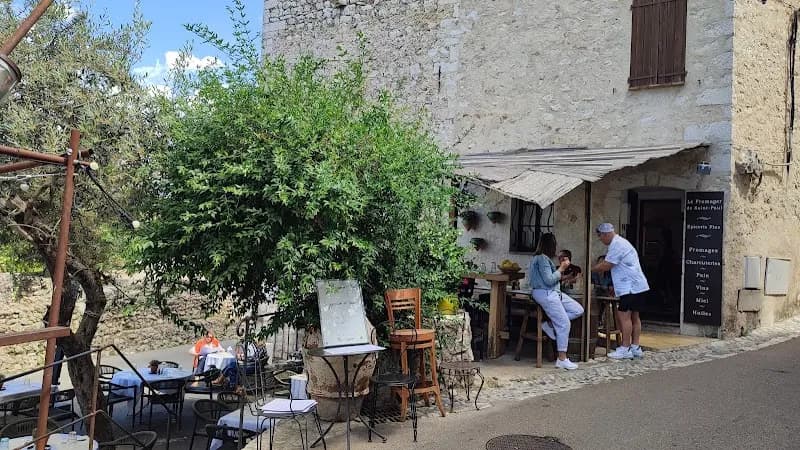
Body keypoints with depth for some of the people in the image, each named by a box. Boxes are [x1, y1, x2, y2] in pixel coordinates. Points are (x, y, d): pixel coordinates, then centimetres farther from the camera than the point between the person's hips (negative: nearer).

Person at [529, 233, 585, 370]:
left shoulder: (544, 258, 15)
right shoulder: (542, 258, -16)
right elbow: (549, 280, -20)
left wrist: (561, 267, 12)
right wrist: (561, 268, -10)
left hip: (554, 292, 10)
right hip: (545, 293, -10)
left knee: (578, 310, 7)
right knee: (564, 324, -12)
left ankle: (550, 324, 5)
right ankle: (562, 359, -6)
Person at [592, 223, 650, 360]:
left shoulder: (617, 244, -15)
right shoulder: (620, 242, 19)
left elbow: (606, 266, -16)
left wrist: (591, 269, -3)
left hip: (631, 287, -11)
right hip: (637, 286, 11)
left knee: (624, 315, -9)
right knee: (634, 316, 13)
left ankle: (625, 349, -6)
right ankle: (635, 347, 18)